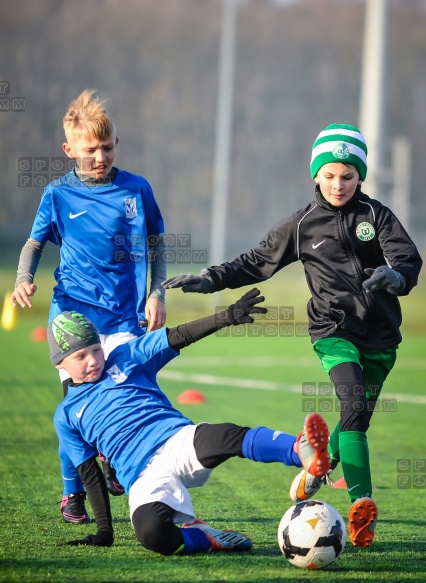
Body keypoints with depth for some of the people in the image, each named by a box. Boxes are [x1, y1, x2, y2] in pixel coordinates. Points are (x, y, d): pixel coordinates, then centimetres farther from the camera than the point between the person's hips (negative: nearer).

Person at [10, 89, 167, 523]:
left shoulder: (136, 189, 5)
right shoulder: (58, 194, 4)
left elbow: (155, 244, 15)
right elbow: (34, 244, 13)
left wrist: (156, 294, 6)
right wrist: (24, 280, -6)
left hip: (123, 316, 0)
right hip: (72, 312, 0)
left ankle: (111, 460, 17)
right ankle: (72, 495, 11)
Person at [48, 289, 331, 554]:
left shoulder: (125, 358, 18)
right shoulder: (67, 415, 17)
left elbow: (179, 337, 8)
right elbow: (89, 474, 16)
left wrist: (227, 317, -6)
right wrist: (104, 532, 10)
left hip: (180, 442, 1)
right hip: (145, 478, -1)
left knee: (228, 437, -36)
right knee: (153, 535, -37)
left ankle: (300, 452, -60)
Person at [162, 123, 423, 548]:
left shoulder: (377, 216, 3)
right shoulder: (303, 225, 5)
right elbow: (256, 262, 13)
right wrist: (209, 280, 3)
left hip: (380, 336, 2)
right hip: (333, 330, -2)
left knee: (358, 417, 9)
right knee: (354, 403, -25)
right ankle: (362, 505, -31)